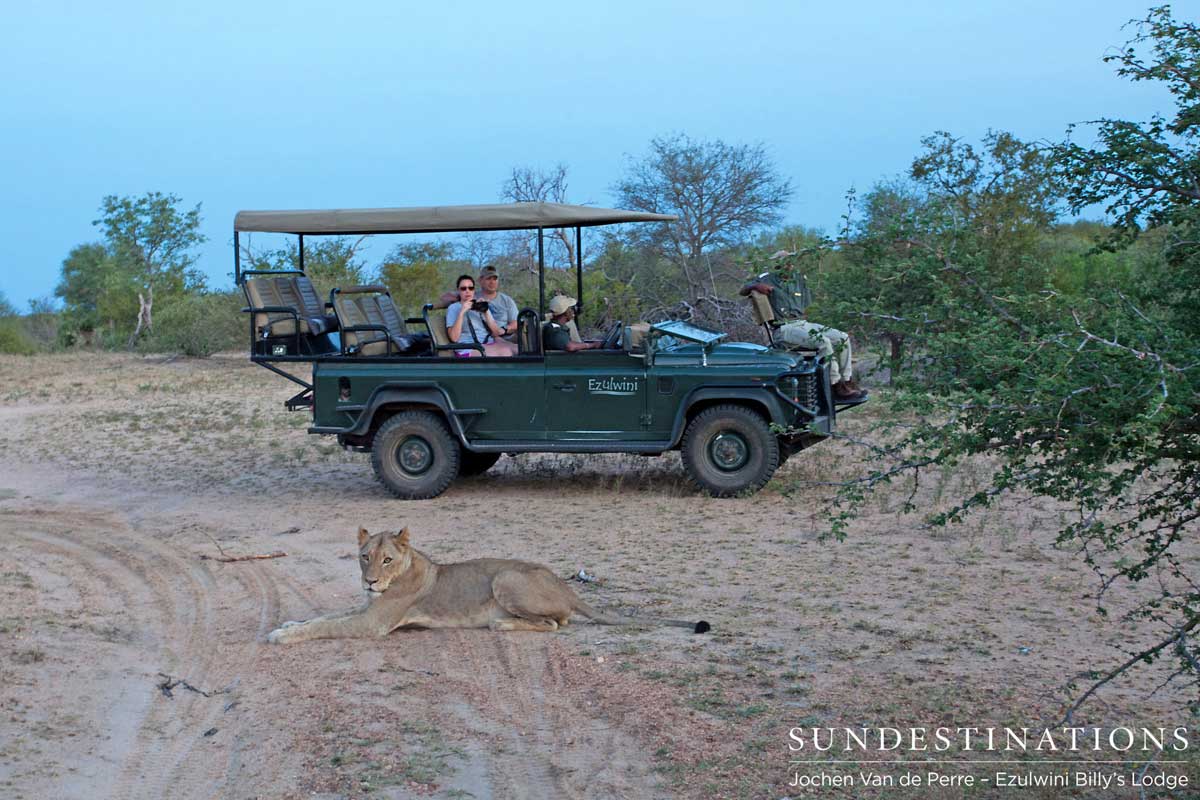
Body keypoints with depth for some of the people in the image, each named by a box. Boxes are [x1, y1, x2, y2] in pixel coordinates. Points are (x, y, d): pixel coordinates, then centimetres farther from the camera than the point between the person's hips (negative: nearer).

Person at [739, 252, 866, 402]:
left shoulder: (798, 278, 18)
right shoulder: (768, 279, 3)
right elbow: (742, 291, 0)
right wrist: (756, 286, -20)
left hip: (804, 323, 7)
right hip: (785, 328, -7)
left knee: (843, 338, -7)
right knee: (823, 342, -30)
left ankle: (848, 382, -3)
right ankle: (836, 388, -25)